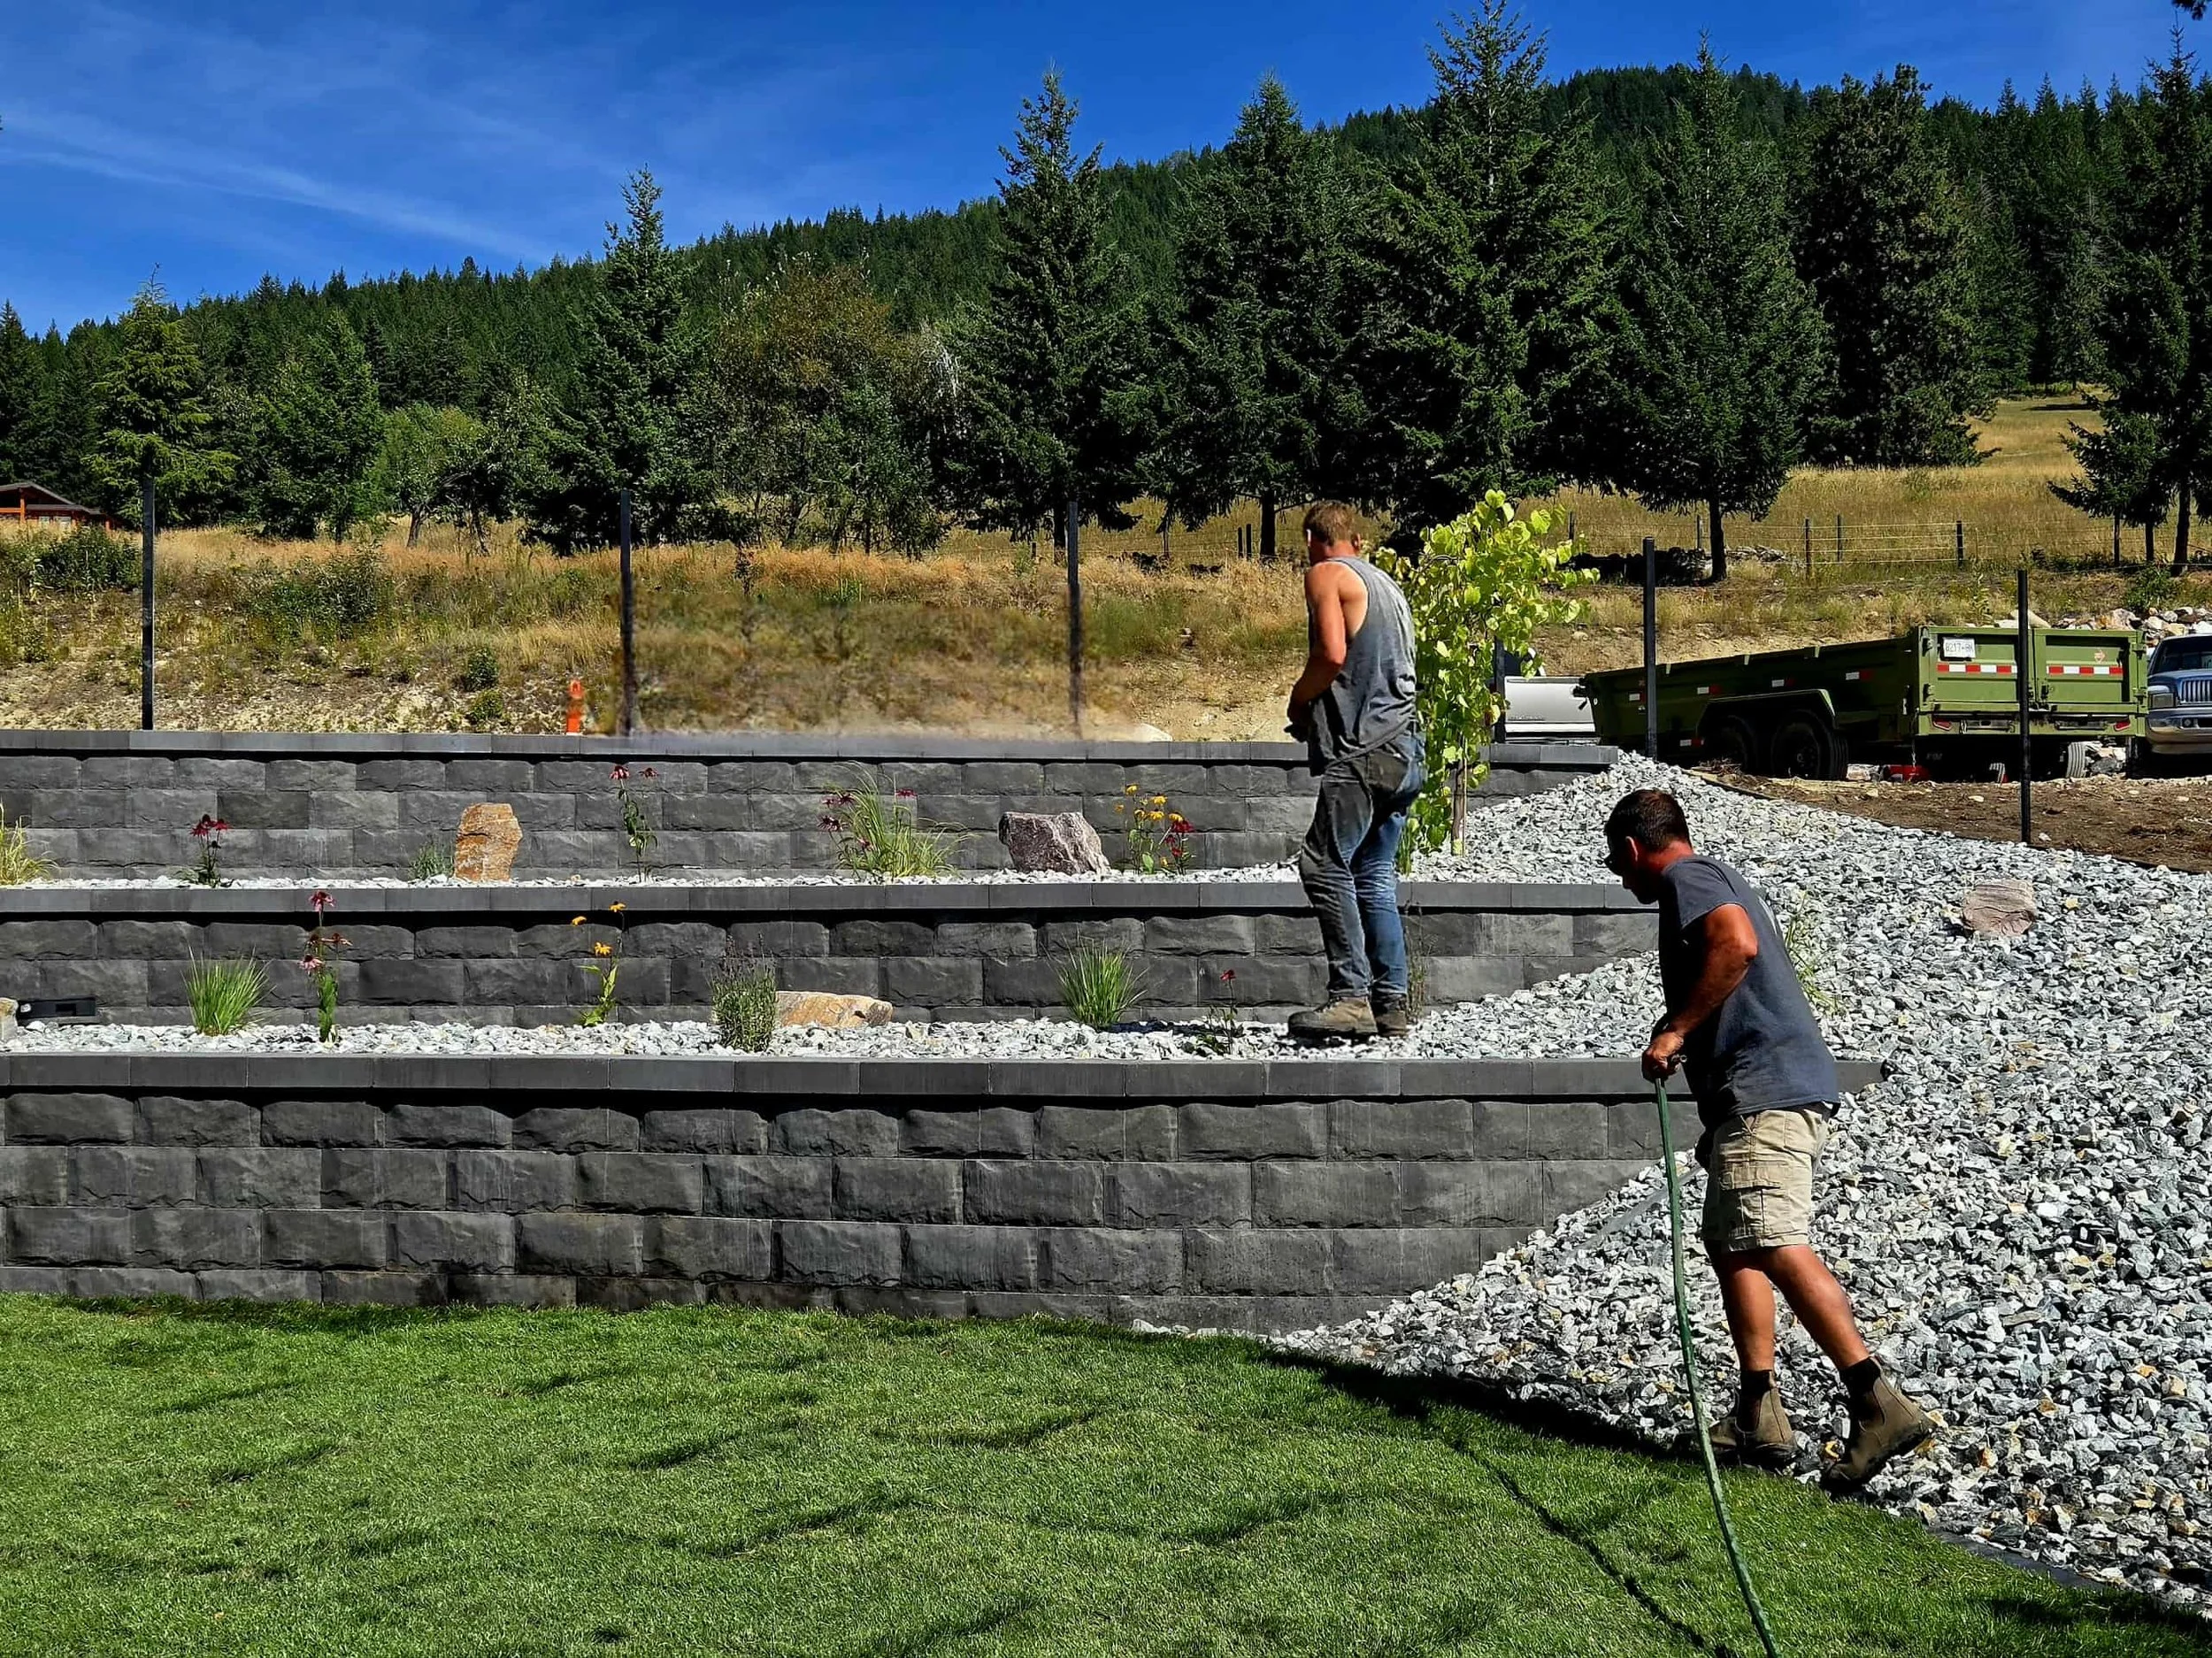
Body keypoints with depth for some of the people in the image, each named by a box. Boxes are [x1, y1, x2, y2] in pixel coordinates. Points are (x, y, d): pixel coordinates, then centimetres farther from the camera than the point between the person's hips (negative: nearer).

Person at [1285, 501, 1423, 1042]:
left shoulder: (1326, 575, 0)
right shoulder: (1386, 583, 25)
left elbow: (1333, 653, -15)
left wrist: (1298, 699, 2)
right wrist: (1316, 704, 20)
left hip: (1365, 749, -9)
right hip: (1404, 748, 9)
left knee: (1325, 865, -13)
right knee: (1374, 876, 9)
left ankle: (1352, 996, -20)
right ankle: (1391, 1004, 6)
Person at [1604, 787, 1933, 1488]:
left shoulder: (1686, 876, -4)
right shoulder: (1715, 879, 27)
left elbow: (1737, 942, -24)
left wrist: (1674, 1029, -19)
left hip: (1764, 1092, -11)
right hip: (1765, 1091, 11)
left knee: (1773, 1244, -18)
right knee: (1730, 1242, 15)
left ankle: (1877, 1404, -24)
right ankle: (1758, 1417, 15)